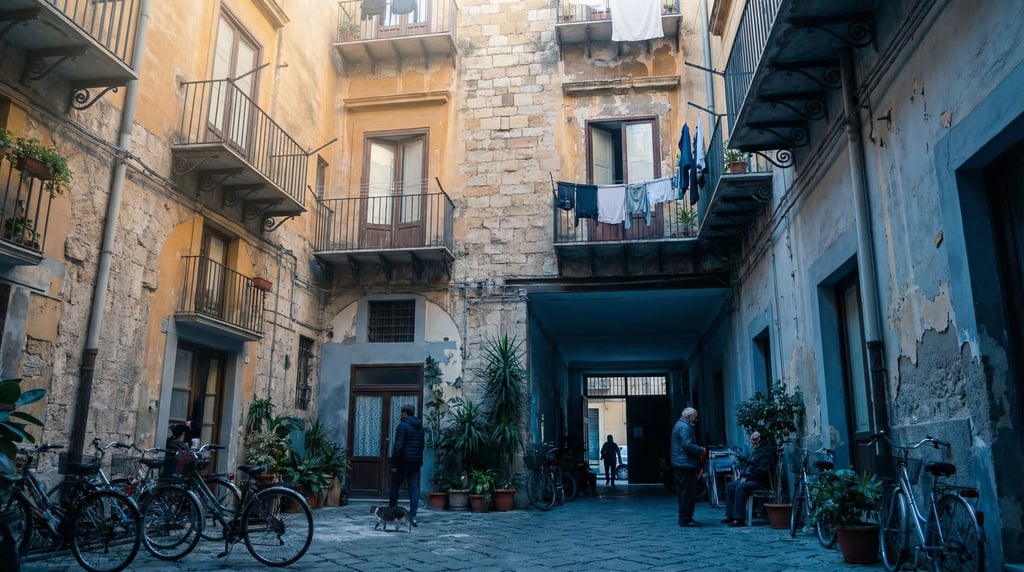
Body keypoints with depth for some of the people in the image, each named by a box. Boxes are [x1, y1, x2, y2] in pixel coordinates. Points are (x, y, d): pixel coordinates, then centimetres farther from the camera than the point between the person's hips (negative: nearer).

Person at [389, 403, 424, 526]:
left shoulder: (402, 426, -11)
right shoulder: (420, 427, 12)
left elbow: (398, 446, -17)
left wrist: (393, 464, -14)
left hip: (403, 461, -6)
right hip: (416, 462, 6)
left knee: (395, 486, 9)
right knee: (414, 488, 3)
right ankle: (413, 516, -3)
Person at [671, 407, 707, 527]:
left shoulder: (679, 425, 20)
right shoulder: (684, 427, -15)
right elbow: (688, 445, -24)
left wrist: (699, 450, 15)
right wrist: (702, 450, -12)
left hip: (680, 464, 11)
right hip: (686, 464, -11)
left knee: (684, 492, 16)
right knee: (688, 493, -7)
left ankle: (683, 518, 21)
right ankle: (686, 519, -5)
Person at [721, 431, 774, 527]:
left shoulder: (766, 451, -9)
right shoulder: (754, 452, 22)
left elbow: (763, 470, -18)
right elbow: (747, 466, 24)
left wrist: (747, 477, -18)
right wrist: (743, 476, 4)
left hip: (760, 481, -10)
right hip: (749, 479, 10)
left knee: (740, 487, -31)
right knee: (729, 486, 0)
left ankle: (739, 519, -29)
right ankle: (730, 516, 0)